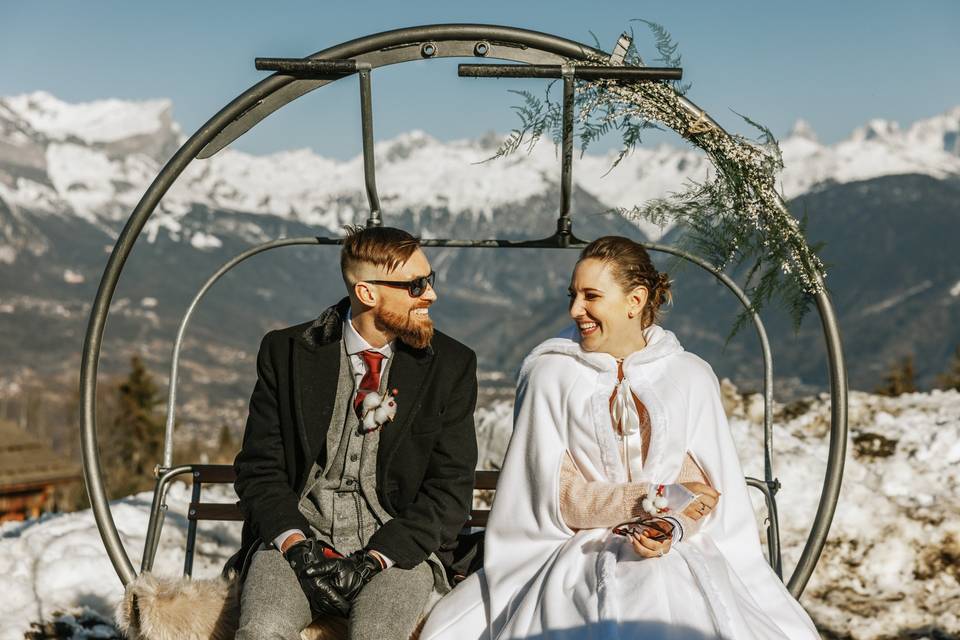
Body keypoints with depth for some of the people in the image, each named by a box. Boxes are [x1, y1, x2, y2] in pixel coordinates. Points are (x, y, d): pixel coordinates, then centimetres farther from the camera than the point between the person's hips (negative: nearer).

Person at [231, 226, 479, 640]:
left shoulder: (451, 365, 3)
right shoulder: (287, 352, 5)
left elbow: (450, 487, 0)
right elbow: (259, 469, 5)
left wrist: (377, 558, -13)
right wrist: (295, 544, -13)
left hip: (397, 546, 0)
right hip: (298, 534, 1)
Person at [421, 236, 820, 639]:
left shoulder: (691, 377, 9)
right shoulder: (549, 375, 5)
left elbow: (706, 487, 5)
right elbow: (557, 496, -1)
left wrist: (674, 527, -16)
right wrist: (656, 500, -8)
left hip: (676, 558, 1)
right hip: (577, 557, -1)